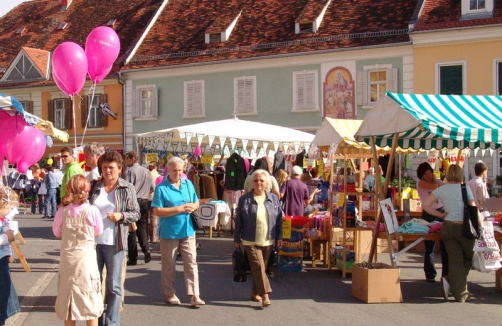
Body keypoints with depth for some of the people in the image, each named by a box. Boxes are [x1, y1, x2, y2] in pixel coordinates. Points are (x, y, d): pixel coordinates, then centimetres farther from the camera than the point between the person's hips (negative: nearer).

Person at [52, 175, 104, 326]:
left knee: (68, 298, 14)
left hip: (67, 260, 2)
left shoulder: (62, 211, -8)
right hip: (87, 259, -2)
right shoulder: (92, 210, -13)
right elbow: (98, 233, 0)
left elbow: (57, 234, 5)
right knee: (90, 300, 9)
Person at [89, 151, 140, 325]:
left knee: (114, 286, 5)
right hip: (93, 242, 3)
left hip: (114, 243, -3)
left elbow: (136, 213, -2)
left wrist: (121, 216, -18)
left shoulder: (127, 188, -2)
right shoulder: (94, 186, 5)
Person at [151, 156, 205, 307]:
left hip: (187, 231, 4)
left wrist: (193, 206, -9)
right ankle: (170, 294, 23)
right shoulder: (161, 188, -8)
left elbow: (196, 203, 16)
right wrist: (179, 209, -19)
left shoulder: (188, 184, 7)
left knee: (191, 262, -1)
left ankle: (194, 295, 0)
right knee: (169, 265, 9)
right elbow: (157, 211, -15)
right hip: (169, 232, -4)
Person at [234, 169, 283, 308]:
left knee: (261, 267, 11)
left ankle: (255, 292, 24)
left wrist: (279, 237, 5)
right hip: (251, 241, -3)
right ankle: (265, 294, -11)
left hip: (268, 241, 3)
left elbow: (279, 219, 9)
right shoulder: (244, 199, -3)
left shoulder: (273, 199, 5)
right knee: (258, 267, -11)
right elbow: (238, 220, 1)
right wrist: (237, 238, 2)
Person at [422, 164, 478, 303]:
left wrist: (441, 214, 7)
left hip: (448, 227, 3)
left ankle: (460, 294, 2)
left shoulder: (441, 190, 4)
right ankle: (450, 280, 3)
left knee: (455, 260, 7)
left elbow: (425, 205, -1)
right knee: (470, 257, 15)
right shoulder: (465, 188, -5)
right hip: (463, 227, -3)